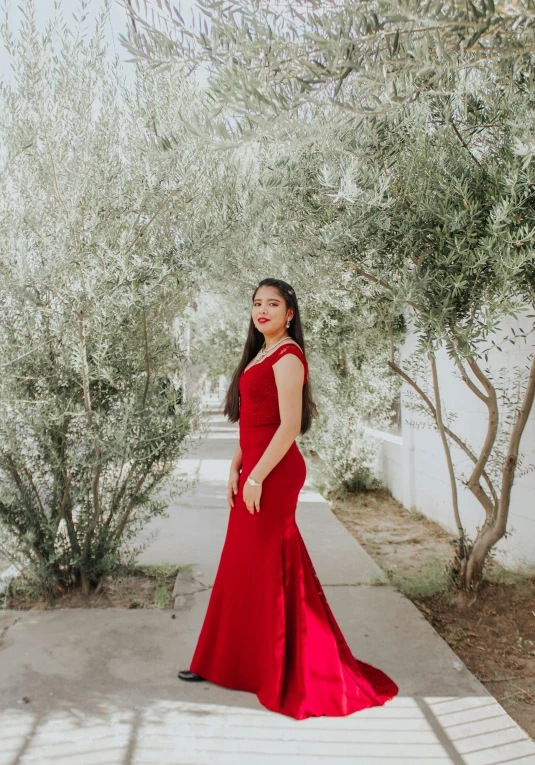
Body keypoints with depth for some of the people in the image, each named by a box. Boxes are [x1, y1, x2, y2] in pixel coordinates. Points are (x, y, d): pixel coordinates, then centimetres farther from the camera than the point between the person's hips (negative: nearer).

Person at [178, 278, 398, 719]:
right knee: (242, 566, 17)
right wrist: (236, 467, 12)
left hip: (274, 475, -10)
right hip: (254, 472, 10)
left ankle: (281, 673, 18)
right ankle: (225, 662, 32)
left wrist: (256, 477, -20)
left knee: (268, 567, 1)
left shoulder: (287, 356, -13)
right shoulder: (260, 354, 16)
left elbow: (290, 426, -20)